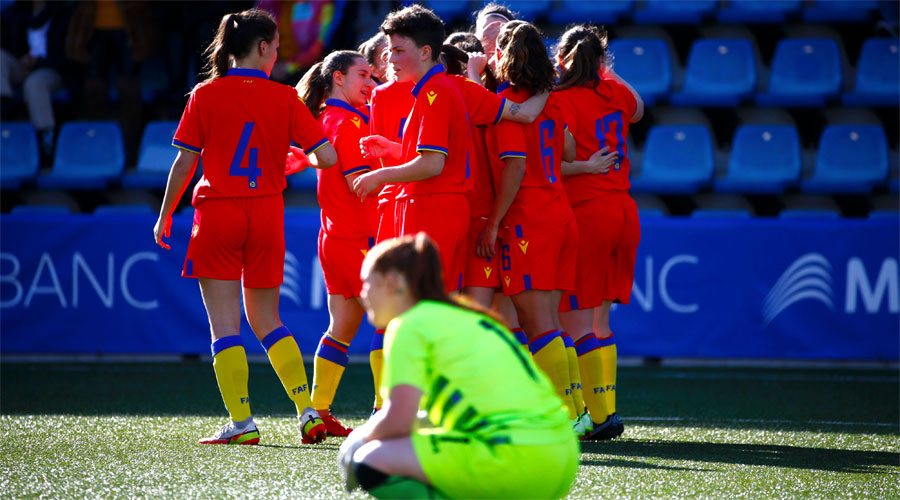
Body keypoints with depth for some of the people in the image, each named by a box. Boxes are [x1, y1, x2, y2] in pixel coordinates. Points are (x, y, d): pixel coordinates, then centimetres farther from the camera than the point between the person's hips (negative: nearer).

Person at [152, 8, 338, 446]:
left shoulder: (206, 95, -3)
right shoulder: (284, 98, 0)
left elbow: (184, 163, -4)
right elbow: (328, 157, -3)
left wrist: (164, 216, 7)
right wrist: (302, 161, 20)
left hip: (218, 213, -2)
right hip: (266, 213, 2)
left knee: (225, 324, 1)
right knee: (266, 320, 16)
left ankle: (242, 423, -6)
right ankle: (307, 412, 7)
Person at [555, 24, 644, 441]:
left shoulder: (561, 100, -11)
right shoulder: (615, 92, 9)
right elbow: (637, 110, 33)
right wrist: (606, 71, 39)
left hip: (585, 214, -7)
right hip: (623, 210, 7)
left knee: (575, 323, -4)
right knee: (599, 321, 14)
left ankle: (600, 415, -10)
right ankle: (606, 408, 14)